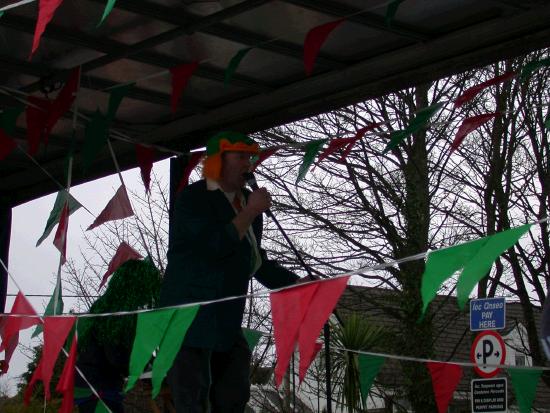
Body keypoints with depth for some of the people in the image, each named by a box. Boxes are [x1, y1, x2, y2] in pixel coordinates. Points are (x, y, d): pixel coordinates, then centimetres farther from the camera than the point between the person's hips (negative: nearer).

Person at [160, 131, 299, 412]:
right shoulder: (192, 199, -11)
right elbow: (216, 246, -26)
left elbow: (257, 263, 22)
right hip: (189, 320, -8)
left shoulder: (246, 202, 13)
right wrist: (250, 212, -16)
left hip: (227, 324, 8)